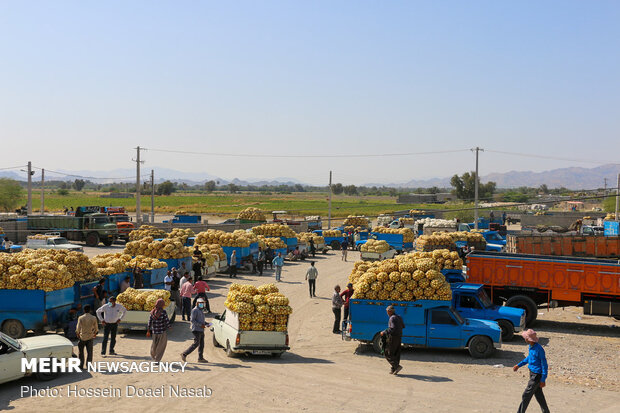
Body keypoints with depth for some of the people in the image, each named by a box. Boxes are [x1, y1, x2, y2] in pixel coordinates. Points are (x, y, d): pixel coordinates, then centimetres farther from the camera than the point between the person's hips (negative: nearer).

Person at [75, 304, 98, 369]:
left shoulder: (80, 318, -9)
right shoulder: (94, 318, -5)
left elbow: (78, 328, -10)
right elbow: (96, 328, 3)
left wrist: (77, 334, 9)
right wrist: (95, 333, 22)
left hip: (82, 337, -1)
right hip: (90, 337, 1)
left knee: (81, 351, 15)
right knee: (89, 352, 7)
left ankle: (81, 364, 16)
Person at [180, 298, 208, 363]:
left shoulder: (200, 311, 20)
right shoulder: (195, 310, -9)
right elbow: (192, 320, -16)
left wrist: (206, 324, 8)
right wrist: (200, 325, -20)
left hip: (201, 330, 9)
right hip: (197, 330, -9)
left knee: (201, 344, 7)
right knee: (196, 344, -12)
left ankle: (201, 358, 10)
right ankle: (184, 354, -7)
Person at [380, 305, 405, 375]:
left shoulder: (392, 318, -17)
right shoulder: (399, 317, 11)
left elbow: (393, 328, -27)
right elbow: (403, 326, 24)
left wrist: (384, 332, -20)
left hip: (392, 338, -9)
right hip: (399, 338, 9)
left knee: (388, 354, -1)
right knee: (396, 354, 11)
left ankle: (397, 366, -11)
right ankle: (393, 369, 14)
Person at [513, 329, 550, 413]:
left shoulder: (539, 349, -25)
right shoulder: (531, 346, 1)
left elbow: (544, 365, -20)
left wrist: (543, 380, -18)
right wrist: (519, 365, 22)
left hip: (537, 375, -9)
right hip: (532, 372, 9)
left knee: (526, 395, 0)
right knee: (538, 394, 18)